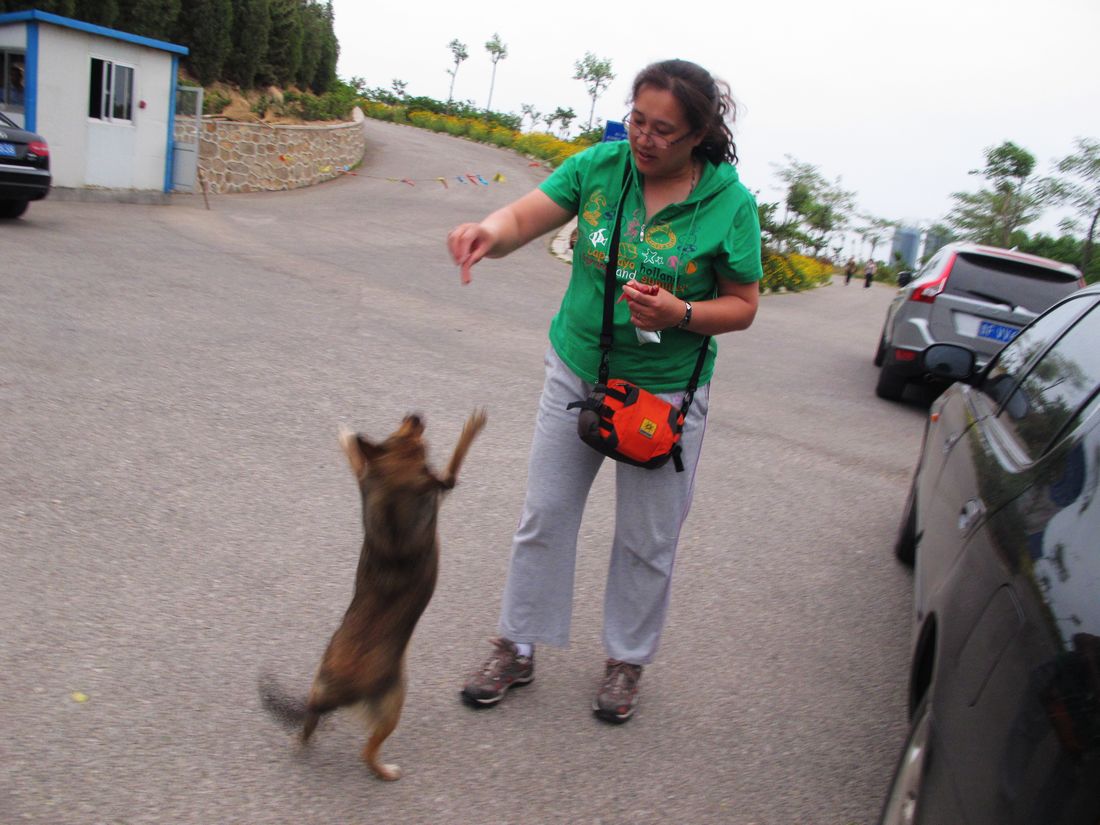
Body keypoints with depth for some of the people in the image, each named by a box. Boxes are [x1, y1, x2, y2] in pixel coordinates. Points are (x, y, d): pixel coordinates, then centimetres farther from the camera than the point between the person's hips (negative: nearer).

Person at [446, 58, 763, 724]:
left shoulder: (731, 203, -12)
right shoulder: (601, 164, -7)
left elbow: (743, 305, -5)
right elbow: (525, 218, -13)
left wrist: (681, 313, -24)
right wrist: (489, 232, -36)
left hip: (666, 391, -2)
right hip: (576, 370, 2)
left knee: (647, 539, 10)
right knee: (546, 515, 9)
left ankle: (628, 660, 33)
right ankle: (518, 649, 28)